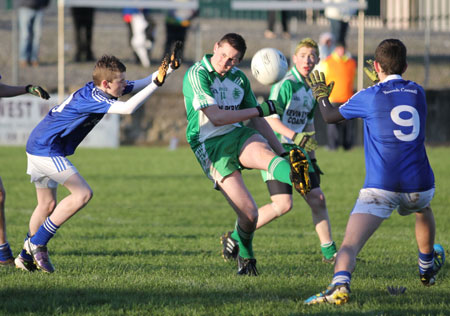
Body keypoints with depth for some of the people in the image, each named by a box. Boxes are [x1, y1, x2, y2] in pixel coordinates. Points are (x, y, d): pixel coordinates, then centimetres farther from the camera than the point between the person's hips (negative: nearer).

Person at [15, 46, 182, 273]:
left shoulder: (99, 90, 5)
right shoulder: (90, 98, -23)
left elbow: (140, 84, 13)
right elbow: (128, 108, -35)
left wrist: (166, 70, -1)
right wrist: (156, 83, -31)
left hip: (38, 146, 10)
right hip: (47, 149, -10)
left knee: (47, 205, 18)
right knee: (83, 194, -15)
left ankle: (26, 257, 26)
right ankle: (37, 243, -9)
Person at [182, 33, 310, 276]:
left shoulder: (239, 78, 12)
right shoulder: (197, 75, -9)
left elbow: (257, 121, 20)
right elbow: (216, 117, -18)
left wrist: (283, 152, 15)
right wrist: (261, 109, -13)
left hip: (239, 136, 5)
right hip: (209, 145, -5)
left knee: (263, 153, -36)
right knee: (249, 214, -15)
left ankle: (295, 174, -69)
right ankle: (245, 255, 15)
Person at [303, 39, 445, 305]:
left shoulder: (370, 96, -2)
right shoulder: (418, 93, 9)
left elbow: (330, 116, 13)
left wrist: (321, 94, 32)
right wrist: (380, 83, 47)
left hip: (381, 187, -4)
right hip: (419, 184, 4)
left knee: (350, 245, -14)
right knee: (423, 211, 40)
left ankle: (340, 285, -41)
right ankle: (427, 267, 57)